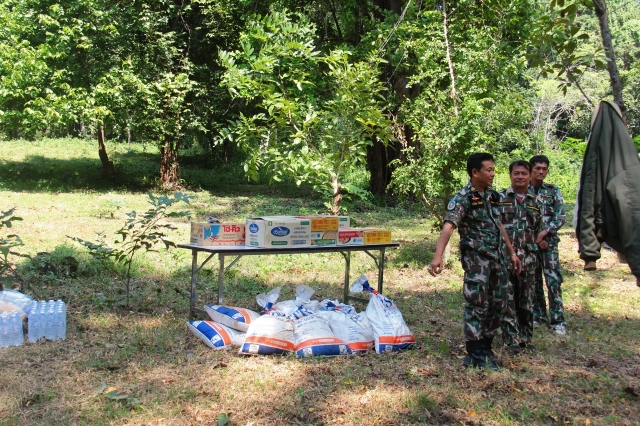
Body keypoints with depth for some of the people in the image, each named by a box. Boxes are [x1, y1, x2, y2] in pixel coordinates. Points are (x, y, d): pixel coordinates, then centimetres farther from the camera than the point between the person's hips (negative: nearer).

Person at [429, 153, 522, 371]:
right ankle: (476, 354, 7)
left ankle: (485, 346, 27)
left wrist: (512, 252, 21)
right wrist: (438, 256, -41)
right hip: (476, 258, -8)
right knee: (477, 304, -3)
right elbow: (448, 226, -27)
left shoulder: (492, 195, 11)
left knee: (498, 304, 12)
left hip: (498, 257, 8)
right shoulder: (463, 198, -14)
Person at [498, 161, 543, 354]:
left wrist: (534, 251, 10)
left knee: (526, 300, 10)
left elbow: (539, 229, 16)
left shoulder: (536, 201, 11)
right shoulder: (500, 198, 1)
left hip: (528, 257, 3)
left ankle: (525, 337, 22)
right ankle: (512, 340, 4)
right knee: (508, 300, -2)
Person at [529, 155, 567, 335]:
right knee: (533, 280, 7)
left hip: (549, 241, 0)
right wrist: (535, 238, -8)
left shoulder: (553, 191, 6)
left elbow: (560, 217, 0)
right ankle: (538, 314, 19)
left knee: (554, 280, -6)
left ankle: (557, 320, -2)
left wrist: (544, 233, -13)